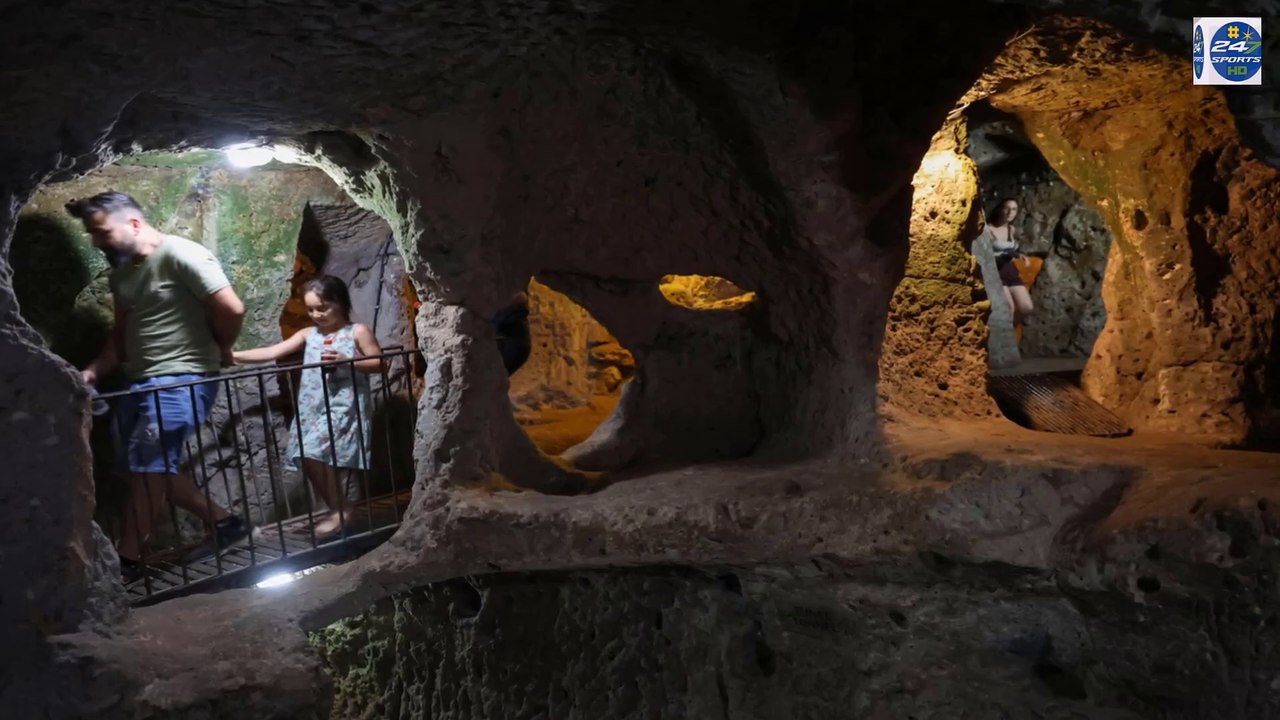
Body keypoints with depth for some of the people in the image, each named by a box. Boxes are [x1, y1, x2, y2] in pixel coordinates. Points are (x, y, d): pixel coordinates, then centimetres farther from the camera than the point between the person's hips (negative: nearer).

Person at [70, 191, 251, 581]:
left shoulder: (180, 255, -14)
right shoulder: (122, 272, 15)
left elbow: (232, 309, -19)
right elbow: (121, 335, 18)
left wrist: (220, 349, -3)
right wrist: (93, 372, 3)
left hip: (182, 378, -10)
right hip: (141, 382, 10)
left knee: (147, 465, -9)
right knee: (151, 466, 10)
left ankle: (127, 559, 3)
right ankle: (222, 521, 21)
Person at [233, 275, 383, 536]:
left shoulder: (357, 332, 0)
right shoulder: (308, 335, 12)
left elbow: (379, 363, -3)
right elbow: (272, 352, 4)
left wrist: (346, 361, -16)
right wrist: (233, 355, -6)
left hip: (342, 407, -6)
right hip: (312, 409, 7)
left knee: (313, 456, -17)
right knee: (309, 459, 4)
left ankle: (339, 510, -3)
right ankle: (336, 509, 19)